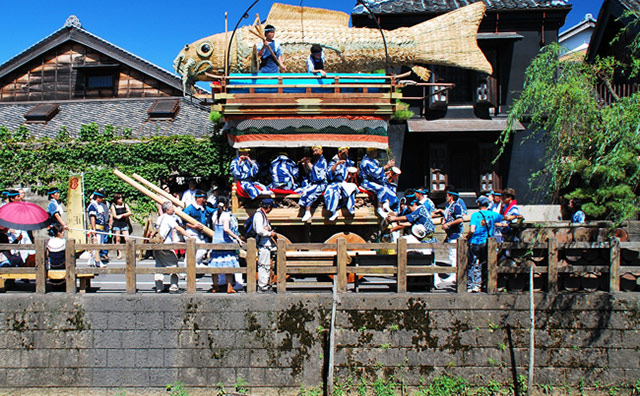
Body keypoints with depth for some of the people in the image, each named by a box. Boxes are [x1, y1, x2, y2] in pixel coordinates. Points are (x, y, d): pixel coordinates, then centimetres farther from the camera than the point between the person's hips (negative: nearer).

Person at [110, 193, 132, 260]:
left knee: (127, 239, -9)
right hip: (116, 224, -1)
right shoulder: (113, 206, 4)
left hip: (124, 224, 1)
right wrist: (125, 216, -5)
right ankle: (119, 254, 6)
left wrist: (121, 215, -7)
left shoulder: (125, 205, 9)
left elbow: (130, 213, 0)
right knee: (117, 239, 0)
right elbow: (114, 216, -3)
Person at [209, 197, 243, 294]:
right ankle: (229, 287, -1)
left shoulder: (215, 214, 7)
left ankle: (215, 287, 16)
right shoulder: (226, 215, -13)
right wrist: (237, 237, -22)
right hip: (226, 242, -6)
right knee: (228, 264, 0)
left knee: (215, 264, 9)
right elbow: (226, 229, -25)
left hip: (216, 240, 6)